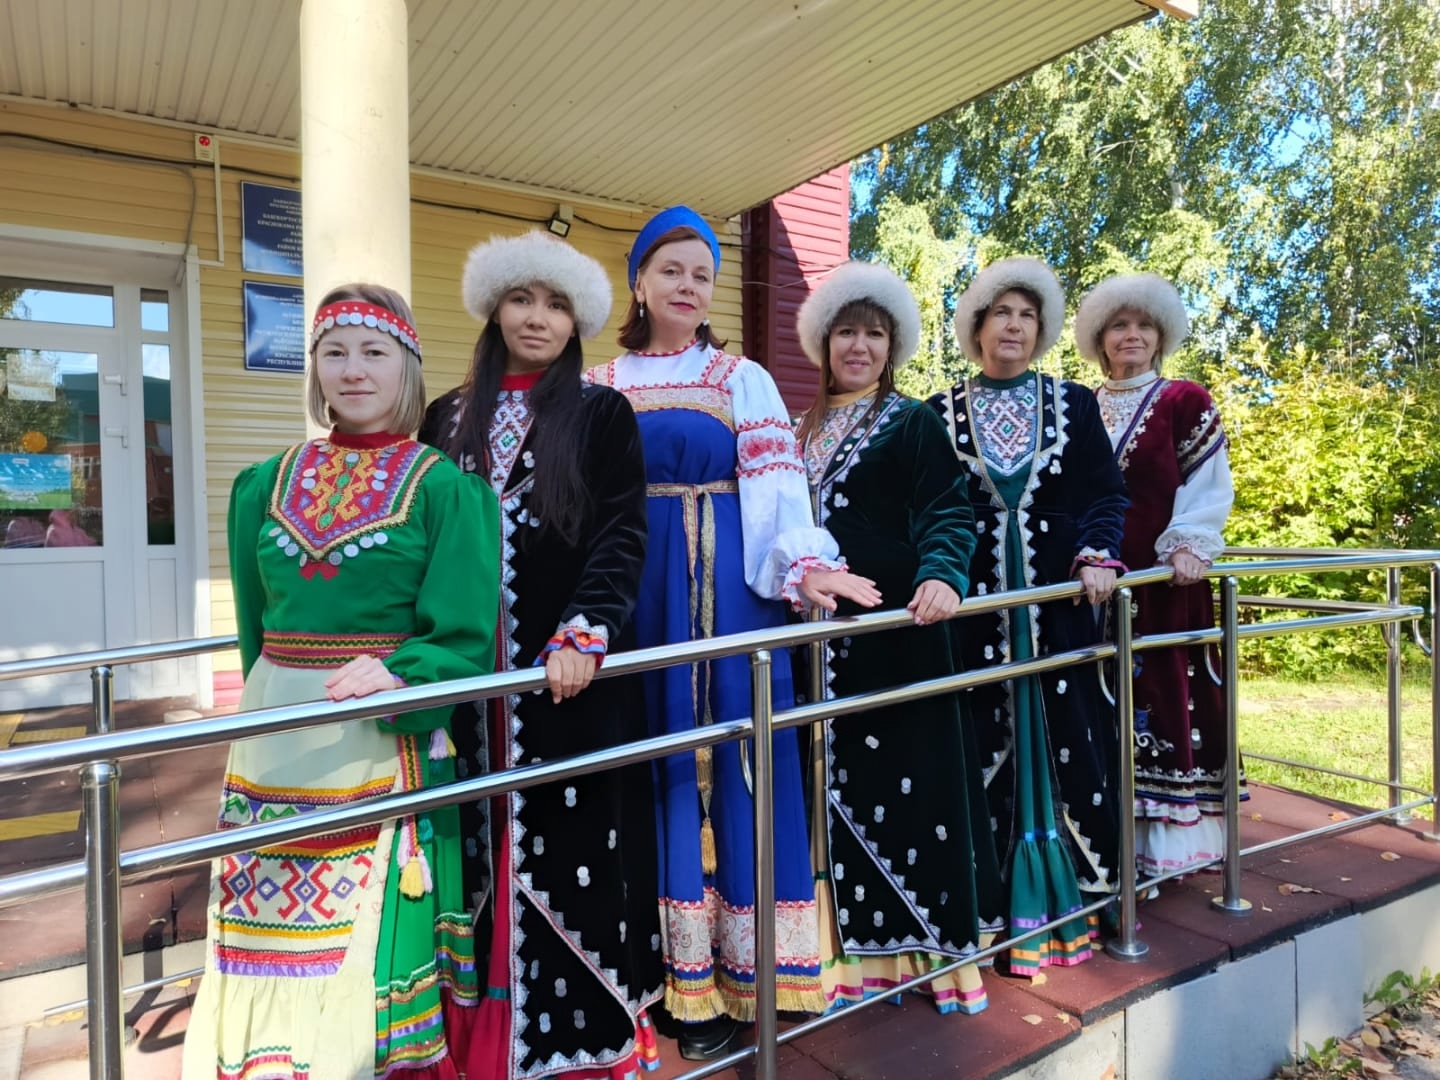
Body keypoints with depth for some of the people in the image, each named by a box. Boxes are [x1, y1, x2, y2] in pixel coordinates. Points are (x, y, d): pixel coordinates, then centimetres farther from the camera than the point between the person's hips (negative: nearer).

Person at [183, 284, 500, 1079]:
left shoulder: (445, 488, -6)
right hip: (276, 741, 4)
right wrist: (275, 694, 17)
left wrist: (397, 676, -27)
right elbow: (254, 626, 16)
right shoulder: (265, 486, 8)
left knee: (371, 949, 7)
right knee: (274, 942, 16)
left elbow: (466, 638, -11)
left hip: (386, 744, -4)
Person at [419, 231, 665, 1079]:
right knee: (482, 846, 10)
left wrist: (583, 633, -22)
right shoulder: (448, 420, 11)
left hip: (572, 672, -3)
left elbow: (624, 538, -8)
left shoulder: (604, 415, 1)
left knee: (568, 846, 3)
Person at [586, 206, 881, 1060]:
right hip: (642, 587, 1)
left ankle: (746, 964, 14)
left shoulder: (744, 379, 9)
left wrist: (805, 563, -19)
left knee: (738, 752, 0)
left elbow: (775, 482, -3)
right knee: (665, 757, 2)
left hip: (732, 586, -1)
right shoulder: (603, 385, 12)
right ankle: (688, 975, 14)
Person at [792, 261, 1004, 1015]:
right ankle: (866, 949, 20)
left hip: (897, 627, -5)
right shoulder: (808, 431, 16)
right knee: (846, 785, 8)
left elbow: (947, 513, -12)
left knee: (909, 776, -1)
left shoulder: (913, 422, 1)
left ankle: (939, 945, 15)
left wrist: (942, 577, -30)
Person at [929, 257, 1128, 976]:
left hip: (1060, 598, 1)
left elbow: (1106, 492, 3)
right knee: (992, 749, 3)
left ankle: (1072, 896, 21)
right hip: (979, 601, -1)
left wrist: (1097, 555, -13)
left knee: (1067, 743, 5)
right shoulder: (942, 413, 6)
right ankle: (1013, 908, 14)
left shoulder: (1073, 404, 9)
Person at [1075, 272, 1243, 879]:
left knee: (1164, 694, -1)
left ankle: (1166, 833, 11)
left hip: (1163, 579, -3)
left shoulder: (1186, 402, 3)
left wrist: (1189, 547, -17)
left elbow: (1210, 486, -4)